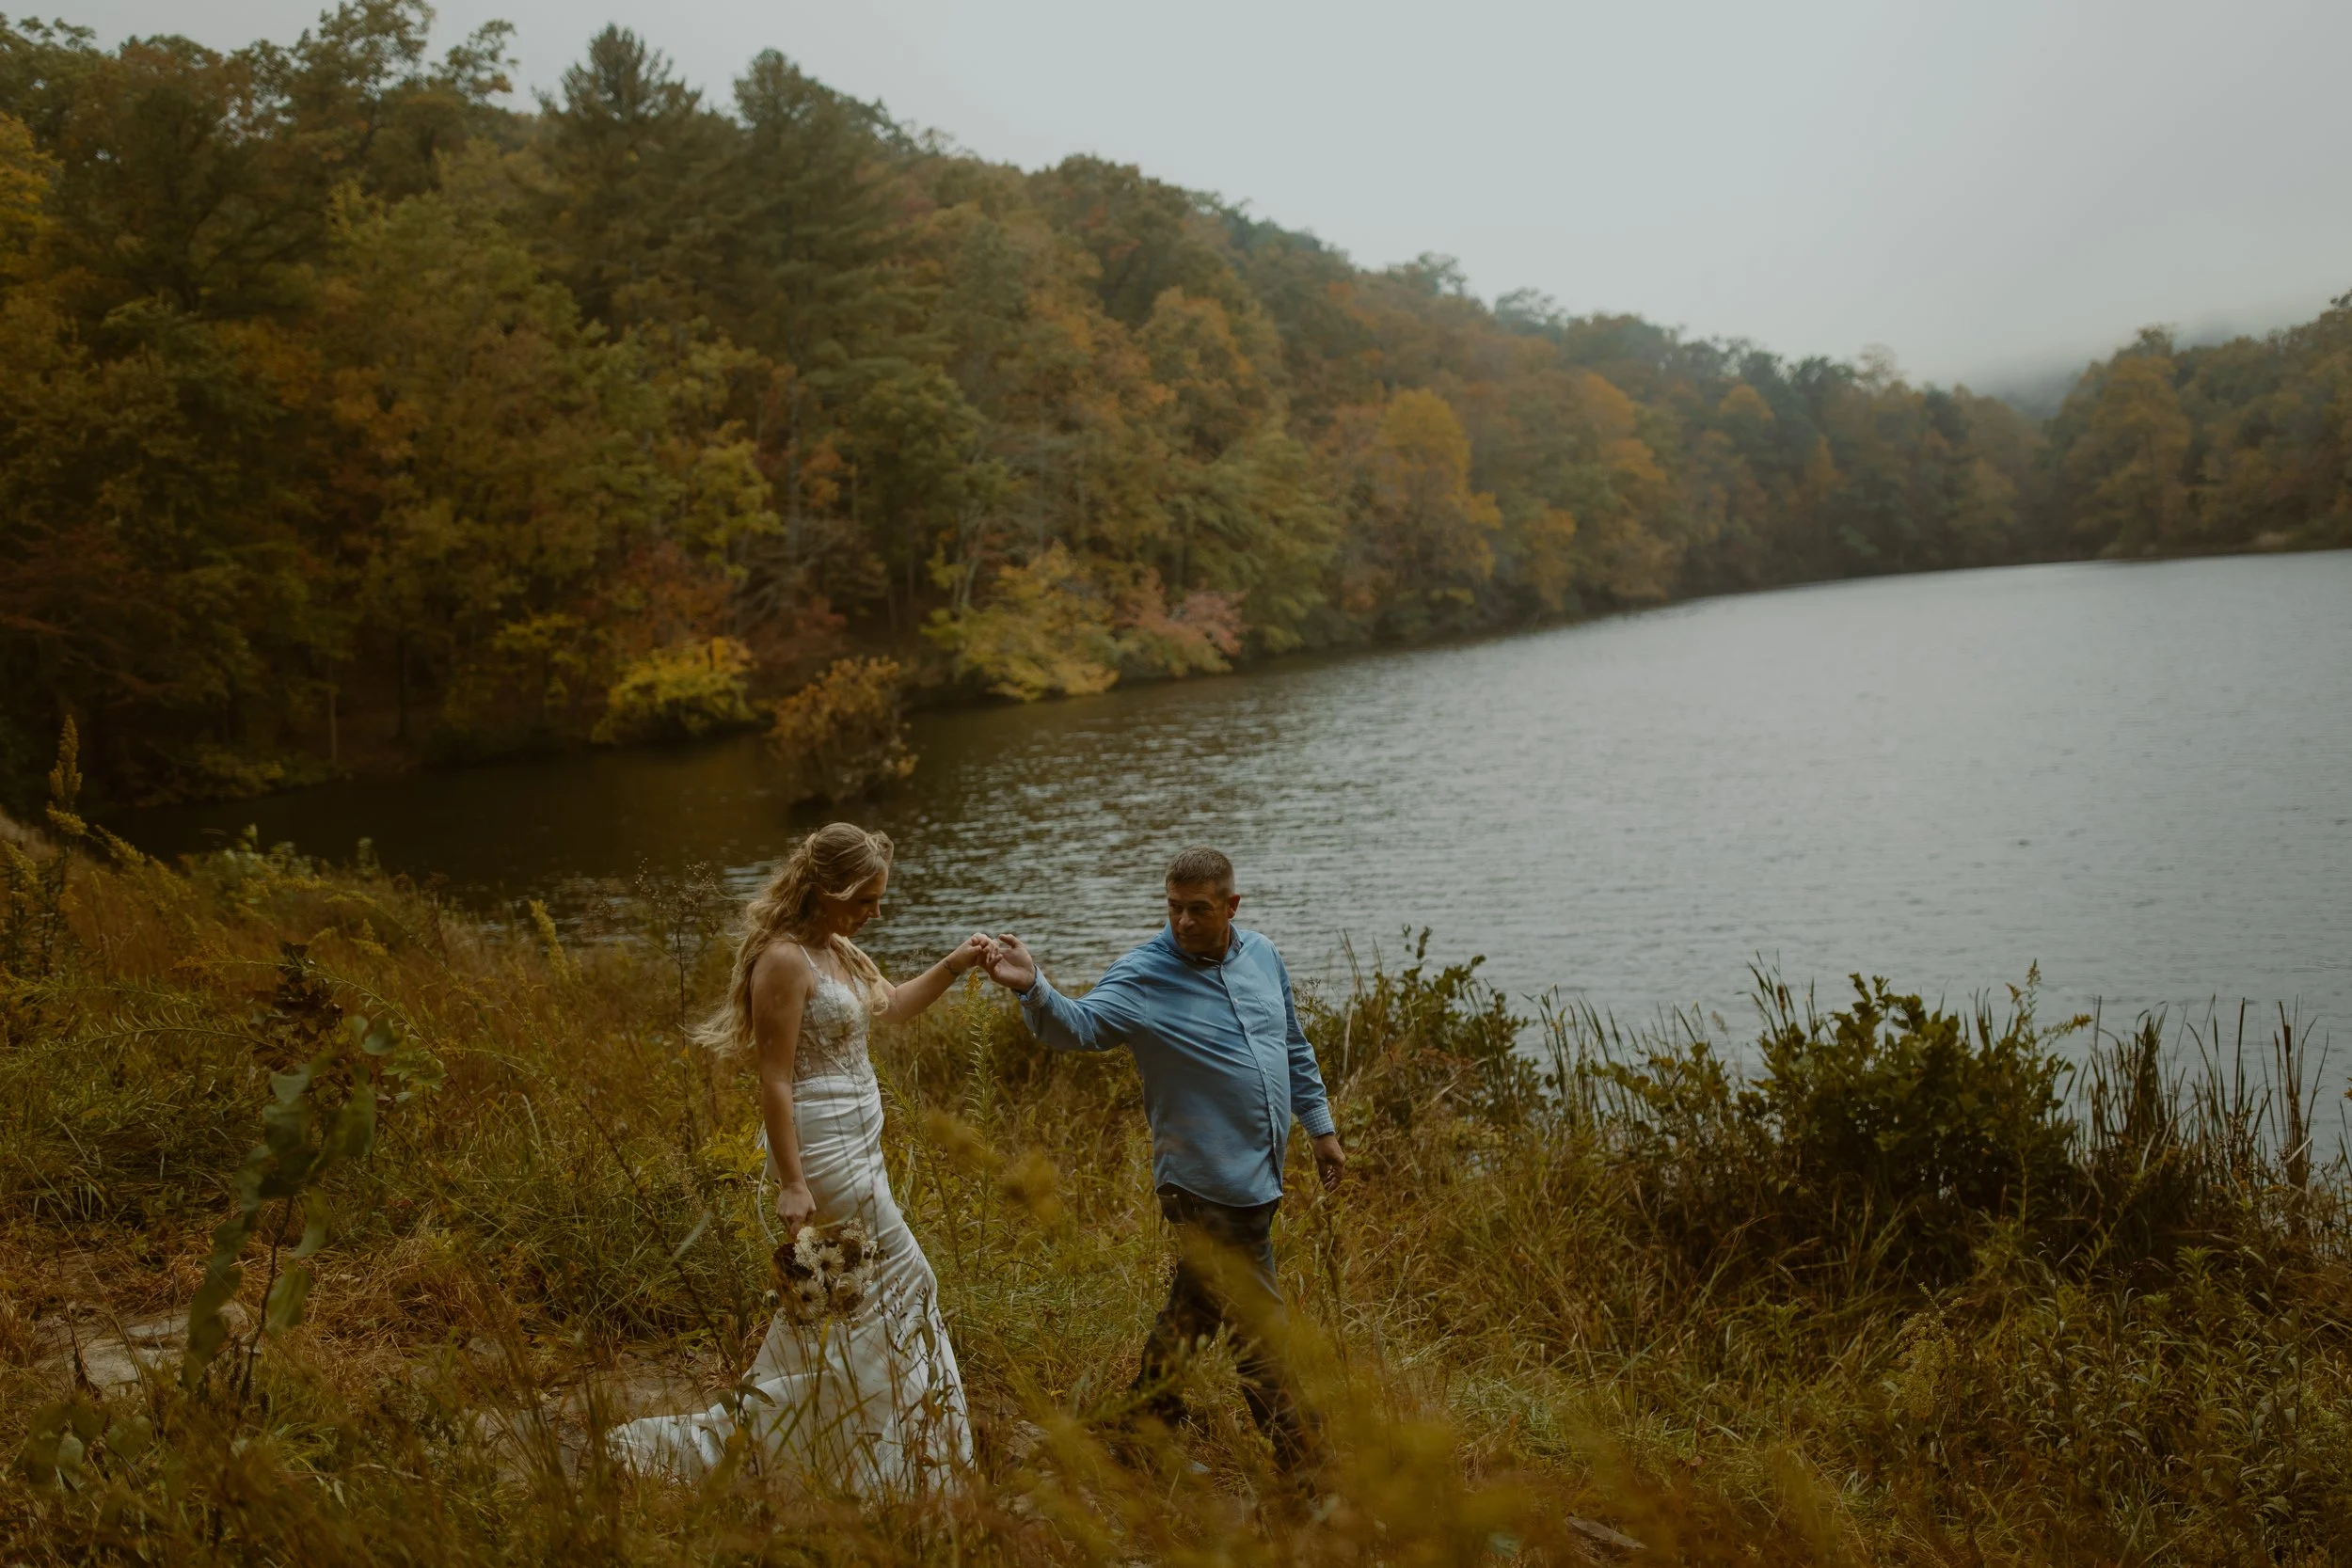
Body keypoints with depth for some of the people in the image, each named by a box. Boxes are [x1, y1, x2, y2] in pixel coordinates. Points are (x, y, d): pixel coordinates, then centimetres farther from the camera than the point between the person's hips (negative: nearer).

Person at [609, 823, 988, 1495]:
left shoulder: (837, 949, 10)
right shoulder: (784, 961, -18)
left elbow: (893, 1005, 26)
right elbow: (775, 1080, -20)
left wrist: (951, 966, 10)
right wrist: (791, 1183, -21)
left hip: (856, 1145, 9)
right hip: (823, 1150, -9)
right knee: (901, 1283, 1)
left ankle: (741, 1432, 25)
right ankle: (892, 1465, 16)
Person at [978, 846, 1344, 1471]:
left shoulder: (1262, 957, 5)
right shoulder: (1142, 976, -14)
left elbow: (1295, 1050, 17)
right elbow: (1078, 1025, -30)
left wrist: (1321, 1127, 20)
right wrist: (1033, 988, -49)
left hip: (1258, 1177, 7)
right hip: (1208, 1184, -7)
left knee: (1197, 1302, 20)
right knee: (1258, 1325, 0)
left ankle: (1149, 1417, 37)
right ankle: (1298, 1457, 12)